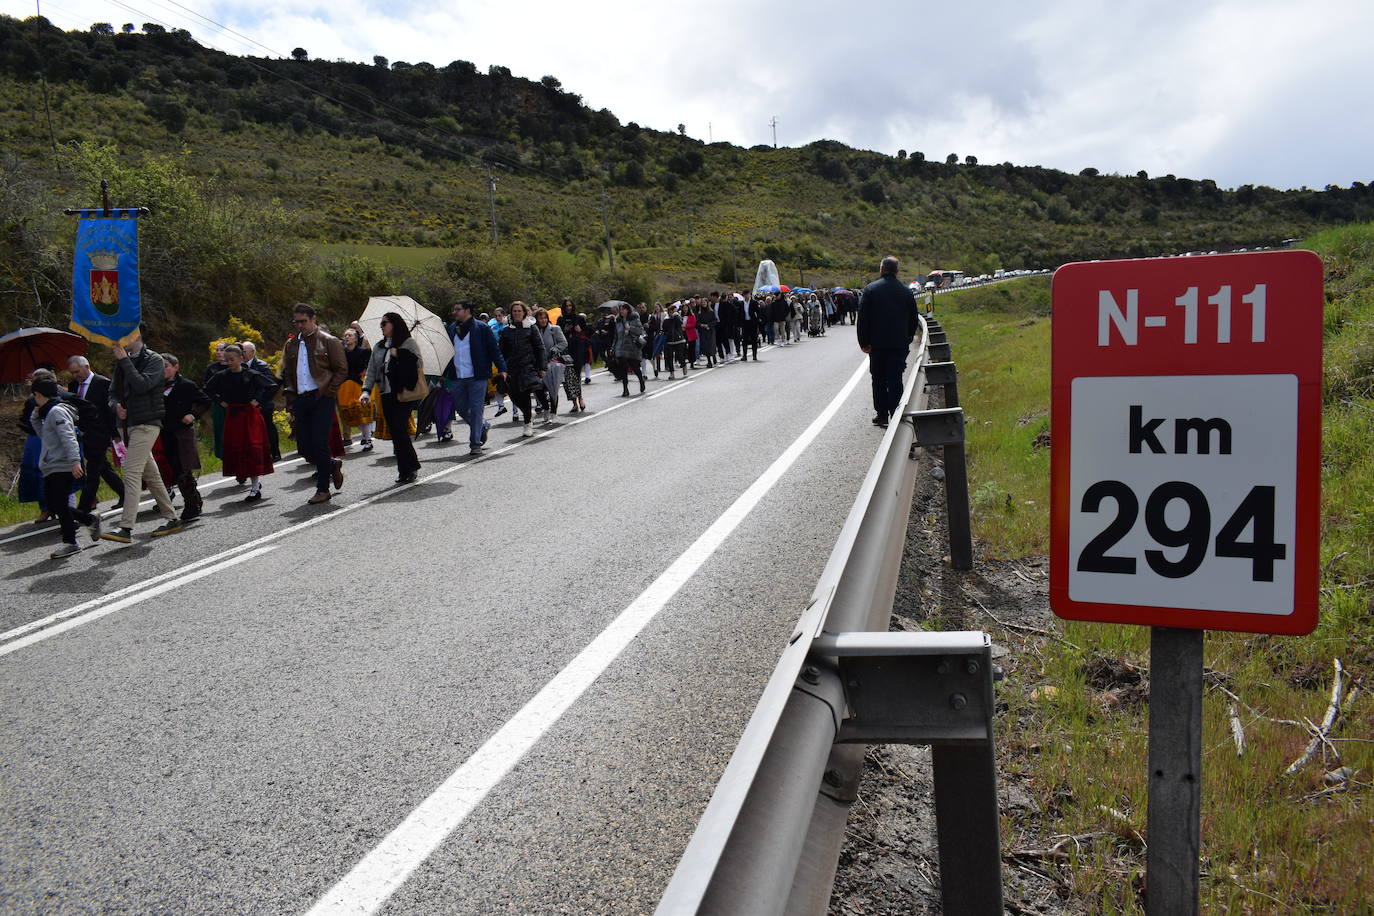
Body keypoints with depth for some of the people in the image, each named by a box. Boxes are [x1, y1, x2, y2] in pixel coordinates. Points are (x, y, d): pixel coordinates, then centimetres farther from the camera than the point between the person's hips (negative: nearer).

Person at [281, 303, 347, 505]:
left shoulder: (329, 341, 0)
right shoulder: (292, 344, 17)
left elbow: (342, 370, -3)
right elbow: (286, 371, 25)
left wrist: (327, 391, -11)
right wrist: (291, 391, 8)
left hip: (322, 399, -6)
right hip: (300, 400, 6)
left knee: (319, 444, -8)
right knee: (304, 447, 3)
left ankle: (323, 489, 3)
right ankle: (332, 465, 30)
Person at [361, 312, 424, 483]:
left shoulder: (408, 343, 2)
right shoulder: (379, 347, 19)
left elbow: (418, 363, -9)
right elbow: (371, 370, 16)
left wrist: (399, 354, -14)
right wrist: (366, 390, 4)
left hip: (403, 394, -6)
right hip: (386, 395, 6)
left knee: (400, 429, -13)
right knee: (395, 432, 4)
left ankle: (408, 468, -2)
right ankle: (405, 470, 9)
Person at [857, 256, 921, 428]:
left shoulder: (870, 289, -4)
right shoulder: (907, 291, 4)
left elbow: (863, 318, -6)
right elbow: (913, 320, 9)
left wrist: (864, 342, -2)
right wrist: (907, 339, 19)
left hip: (877, 343, -1)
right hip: (900, 344, 1)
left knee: (878, 379, 10)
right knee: (895, 380, 2)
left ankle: (881, 415, 12)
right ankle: (895, 417, -3)